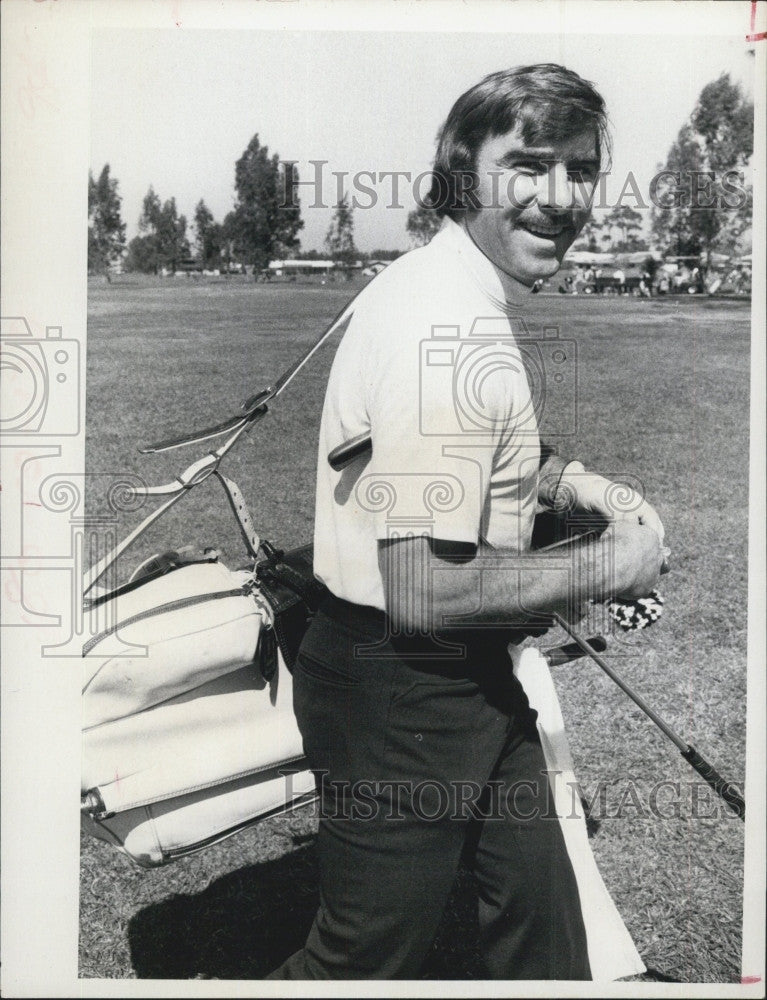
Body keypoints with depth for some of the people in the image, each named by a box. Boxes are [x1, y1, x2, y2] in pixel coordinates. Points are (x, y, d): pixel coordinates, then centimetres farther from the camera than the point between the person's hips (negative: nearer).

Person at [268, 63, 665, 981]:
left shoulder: (475, 300, 8)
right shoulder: (447, 329, -26)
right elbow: (426, 592, -30)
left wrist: (565, 479, 8)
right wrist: (611, 566, -17)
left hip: (473, 677, 10)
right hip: (399, 692, -10)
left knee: (541, 918, 24)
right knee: (368, 955, 12)